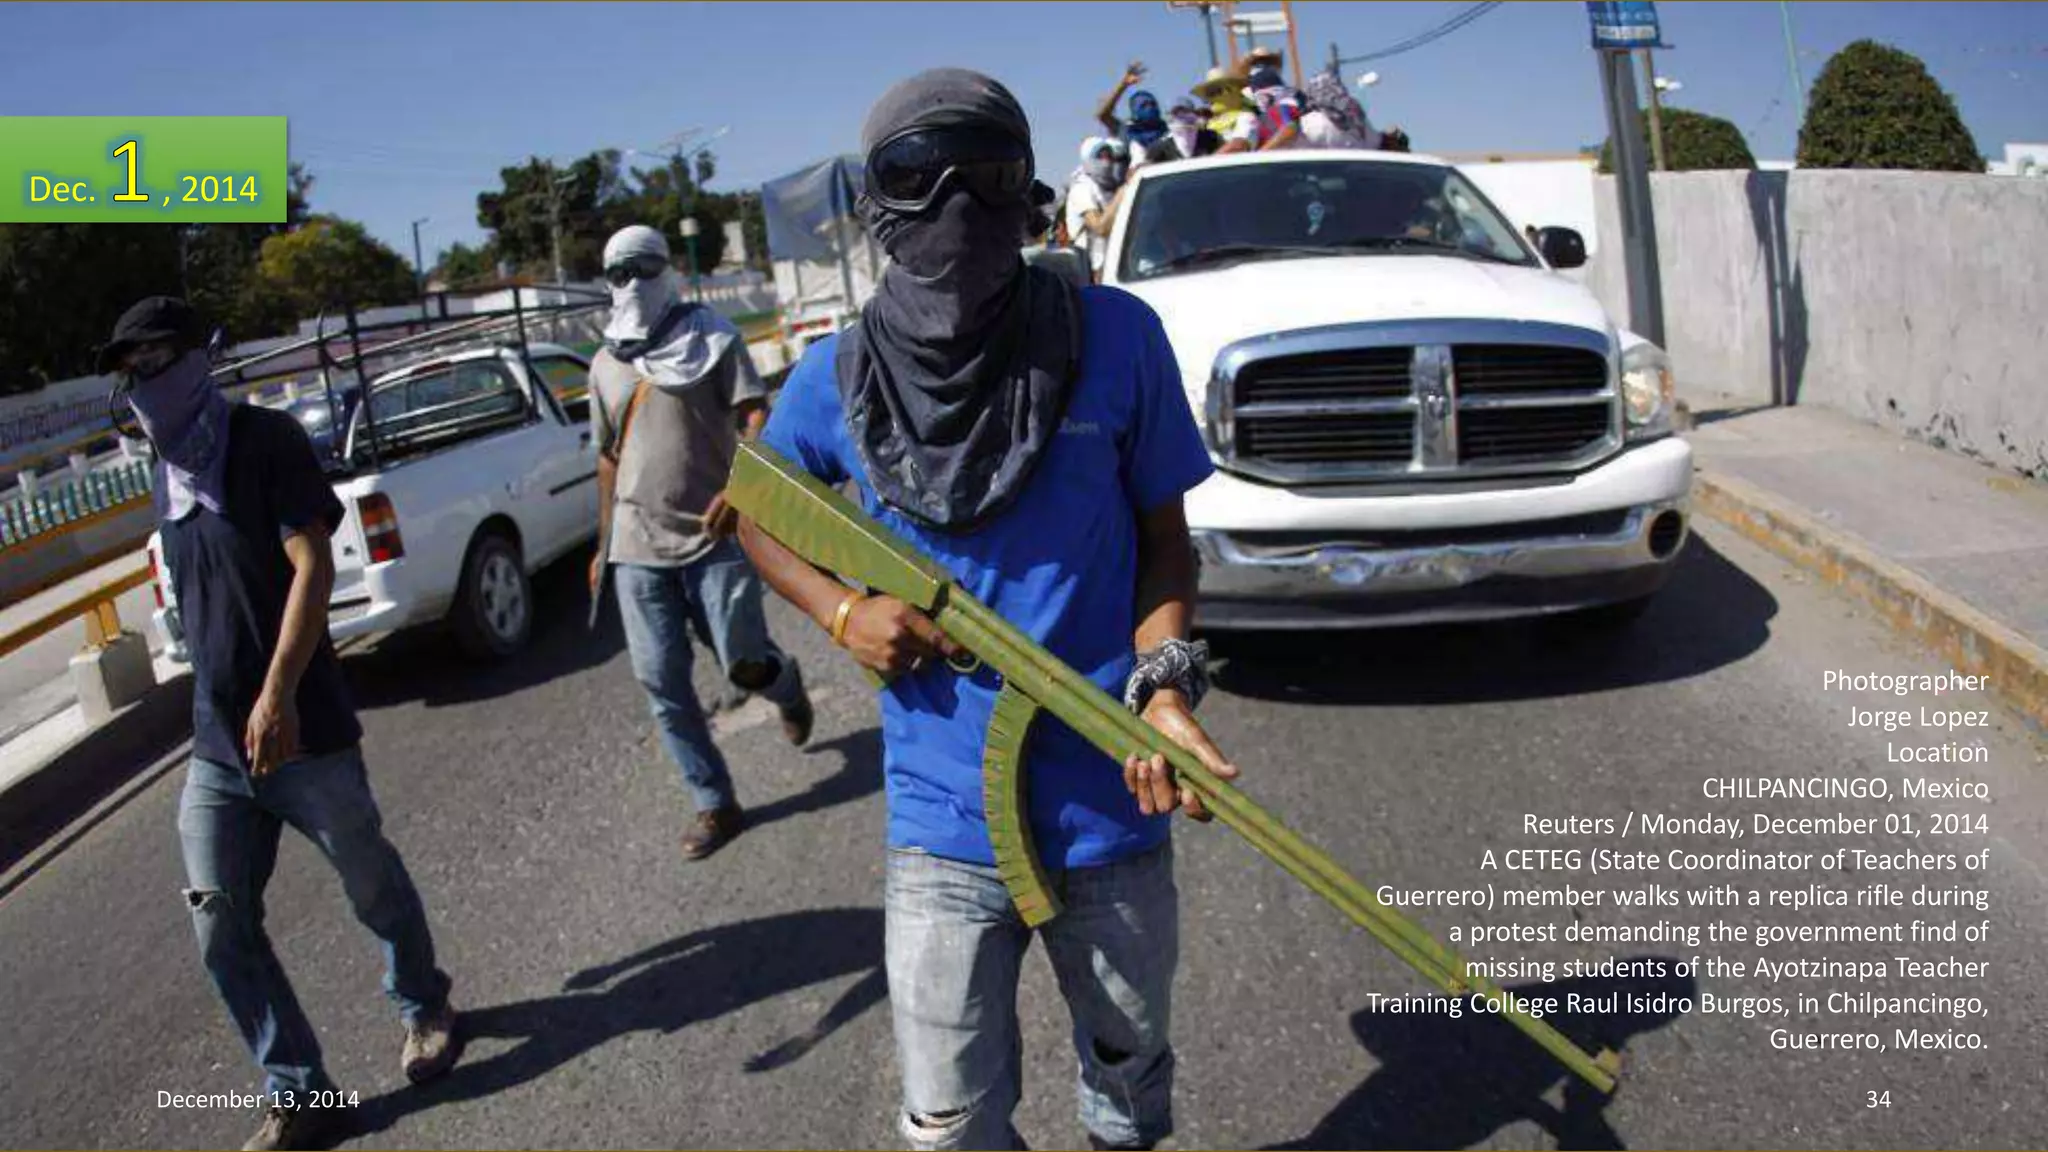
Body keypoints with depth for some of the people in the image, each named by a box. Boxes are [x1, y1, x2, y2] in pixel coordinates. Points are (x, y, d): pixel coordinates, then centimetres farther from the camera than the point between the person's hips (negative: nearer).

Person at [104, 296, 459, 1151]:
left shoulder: (264, 440, -8)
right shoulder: (169, 473, 12)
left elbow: (313, 568, -18)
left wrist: (278, 693, -27)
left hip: (303, 730, -6)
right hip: (215, 747, 6)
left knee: (373, 888, 10)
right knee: (221, 927, 2)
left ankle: (424, 1008, 35)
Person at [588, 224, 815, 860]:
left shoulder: (712, 338, 1)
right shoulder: (606, 363, 14)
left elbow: (757, 420, -9)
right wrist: (605, 544, 21)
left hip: (717, 537, -4)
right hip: (638, 546, 4)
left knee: (744, 665, -6)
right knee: (661, 681, 1)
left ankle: (785, 683, 33)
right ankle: (715, 805, 14)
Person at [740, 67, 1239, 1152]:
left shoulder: (1114, 337, -9)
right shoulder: (839, 379, -6)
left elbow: (1163, 534, -1)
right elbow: (753, 512, 12)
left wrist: (1163, 684, -18)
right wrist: (842, 610, -7)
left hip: (1110, 809, 0)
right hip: (942, 819, 1)